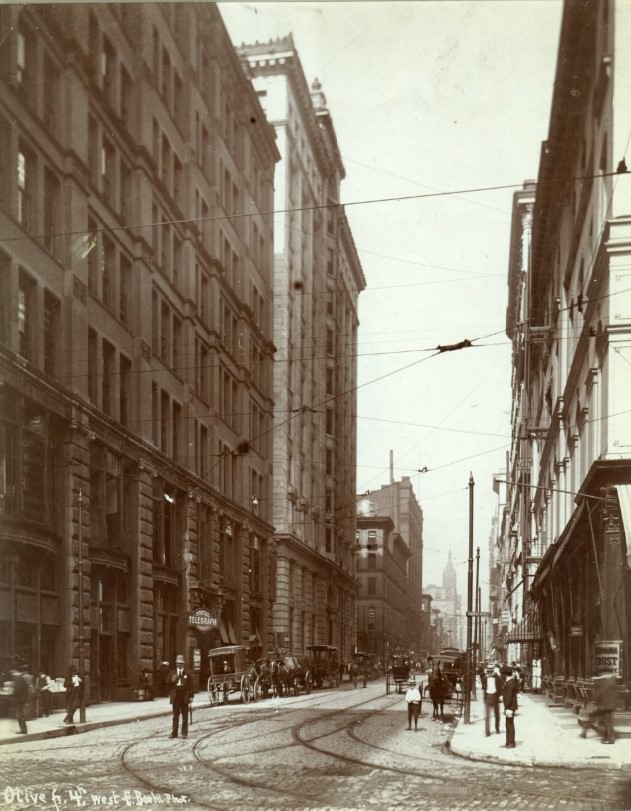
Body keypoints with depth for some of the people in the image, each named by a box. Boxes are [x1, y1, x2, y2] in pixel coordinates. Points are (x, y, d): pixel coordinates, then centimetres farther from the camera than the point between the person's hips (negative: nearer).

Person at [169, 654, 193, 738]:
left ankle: (184, 732, 6)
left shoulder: (187, 673, 4)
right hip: (176, 696, 2)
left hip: (184, 696, -2)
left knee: (185, 715, 2)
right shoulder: (173, 673, 11)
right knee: (175, 715, 3)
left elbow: (191, 685, 2)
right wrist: (173, 680, -13)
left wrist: (191, 696, -5)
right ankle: (174, 733, 5)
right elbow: (169, 684, 8)